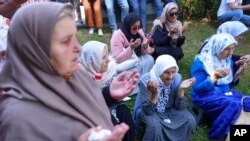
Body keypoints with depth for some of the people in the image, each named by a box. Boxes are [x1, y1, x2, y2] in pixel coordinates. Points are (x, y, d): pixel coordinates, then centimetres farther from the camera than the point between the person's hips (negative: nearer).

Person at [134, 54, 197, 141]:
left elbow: (180, 107, -11)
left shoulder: (177, 78, -15)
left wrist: (181, 89, -27)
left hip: (169, 109, 4)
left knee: (190, 120, -17)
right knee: (155, 125, -34)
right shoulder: (146, 80, -26)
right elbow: (148, 111, -27)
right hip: (147, 111, -4)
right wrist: (154, 94, -44)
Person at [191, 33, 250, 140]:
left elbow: (228, 84, 15)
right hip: (205, 96, -7)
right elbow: (197, 89, -17)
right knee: (234, 104, -31)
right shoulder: (201, 62, -14)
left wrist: (237, 74, -4)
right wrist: (215, 78, -29)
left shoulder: (228, 60, 6)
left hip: (224, 92, 7)